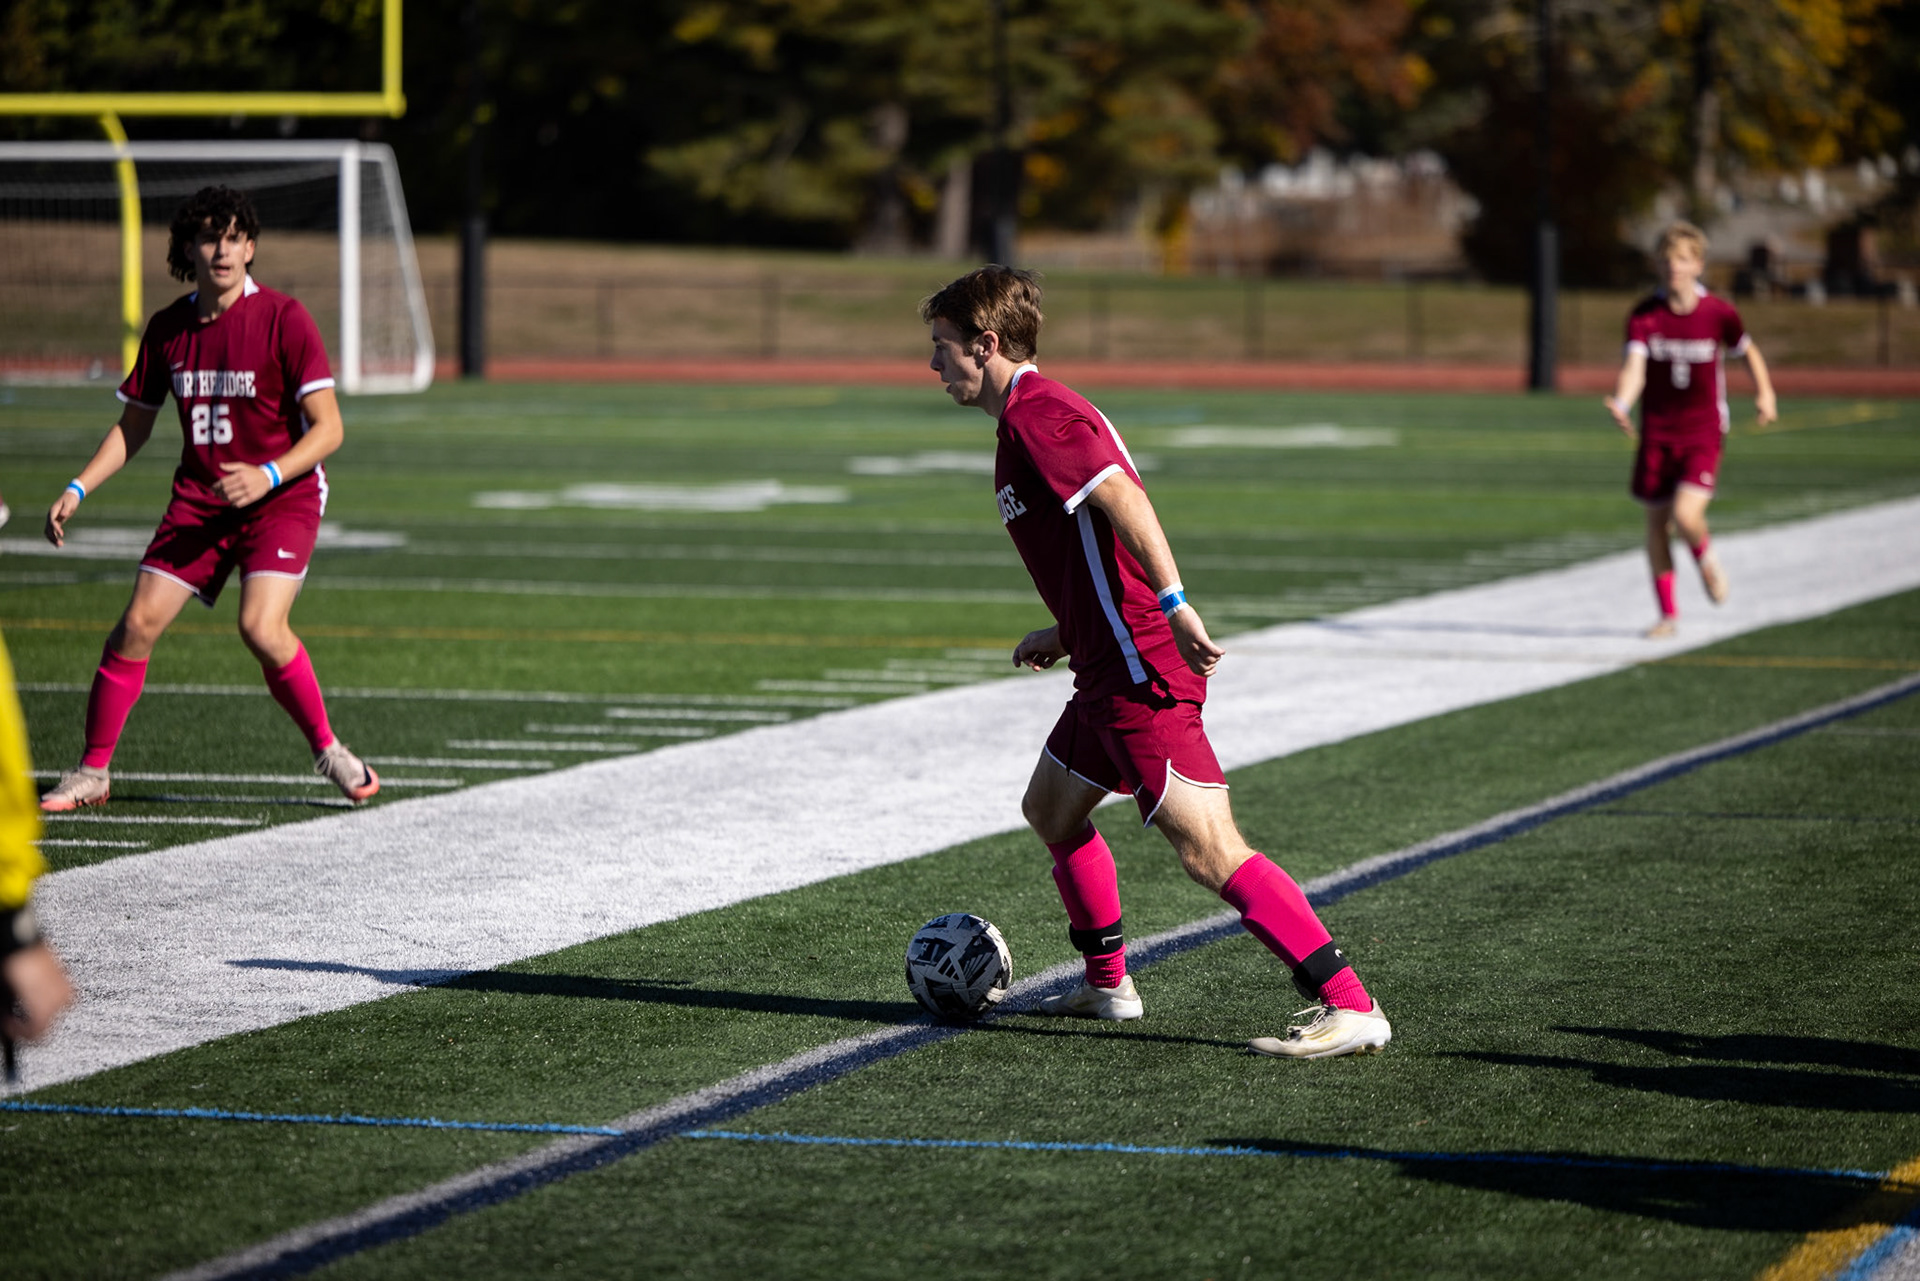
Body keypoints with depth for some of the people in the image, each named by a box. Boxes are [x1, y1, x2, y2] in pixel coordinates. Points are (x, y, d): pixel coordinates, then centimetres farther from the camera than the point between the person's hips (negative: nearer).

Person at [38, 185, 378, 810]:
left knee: (261, 628, -24)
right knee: (138, 623, -9)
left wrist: (268, 475, -28)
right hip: (198, 497, 4)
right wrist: (77, 489, 2)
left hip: (282, 498, -4)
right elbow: (133, 426, 15)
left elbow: (328, 428, -14)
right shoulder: (167, 328, 3)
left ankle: (328, 750, -1)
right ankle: (92, 771, 3)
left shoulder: (283, 319, -11)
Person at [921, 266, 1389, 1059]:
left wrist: (1173, 608, -33)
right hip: (1111, 667, 11)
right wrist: (1068, 634, 28)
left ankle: (1348, 1006, -19)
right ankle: (1108, 985, 36)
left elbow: (1123, 497, -26)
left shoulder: (1037, 415, -12)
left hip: (1141, 668, -11)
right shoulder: (1032, 414, 20)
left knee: (1207, 849, -15)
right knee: (1051, 809, 25)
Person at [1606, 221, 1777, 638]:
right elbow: (1634, 365, -20)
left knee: (1686, 514, -20)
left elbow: (1747, 350, 13)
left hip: (1703, 431, -2)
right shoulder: (1645, 314, -8)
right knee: (1656, 521, 7)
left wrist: (1764, 393, 4)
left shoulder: (1718, 314, -7)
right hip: (1657, 431, 2)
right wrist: (1621, 403, -38)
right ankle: (1668, 614, 22)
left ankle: (1705, 558, 16)